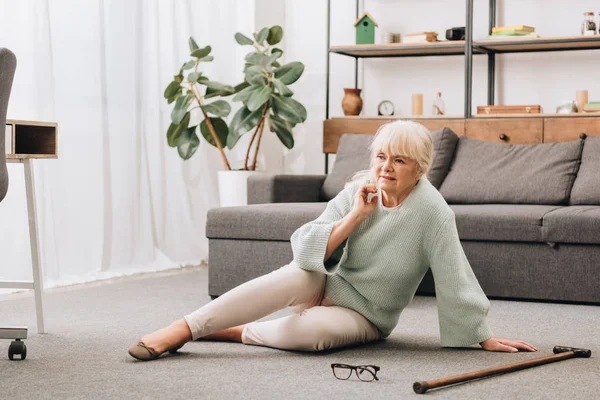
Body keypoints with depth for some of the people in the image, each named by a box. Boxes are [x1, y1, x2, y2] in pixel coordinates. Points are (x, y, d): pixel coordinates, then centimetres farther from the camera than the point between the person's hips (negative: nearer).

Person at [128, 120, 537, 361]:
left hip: (364, 316, -2)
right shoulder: (358, 191, -9)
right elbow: (306, 246, -15)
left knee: (314, 329, -37)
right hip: (326, 285, 3)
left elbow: (454, 277, -18)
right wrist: (355, 216, -26)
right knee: (298, 274, -33)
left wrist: (486, 337, -15)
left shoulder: (431, 211, -21)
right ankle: (184, 328, -35)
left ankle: (240, 332, -13)